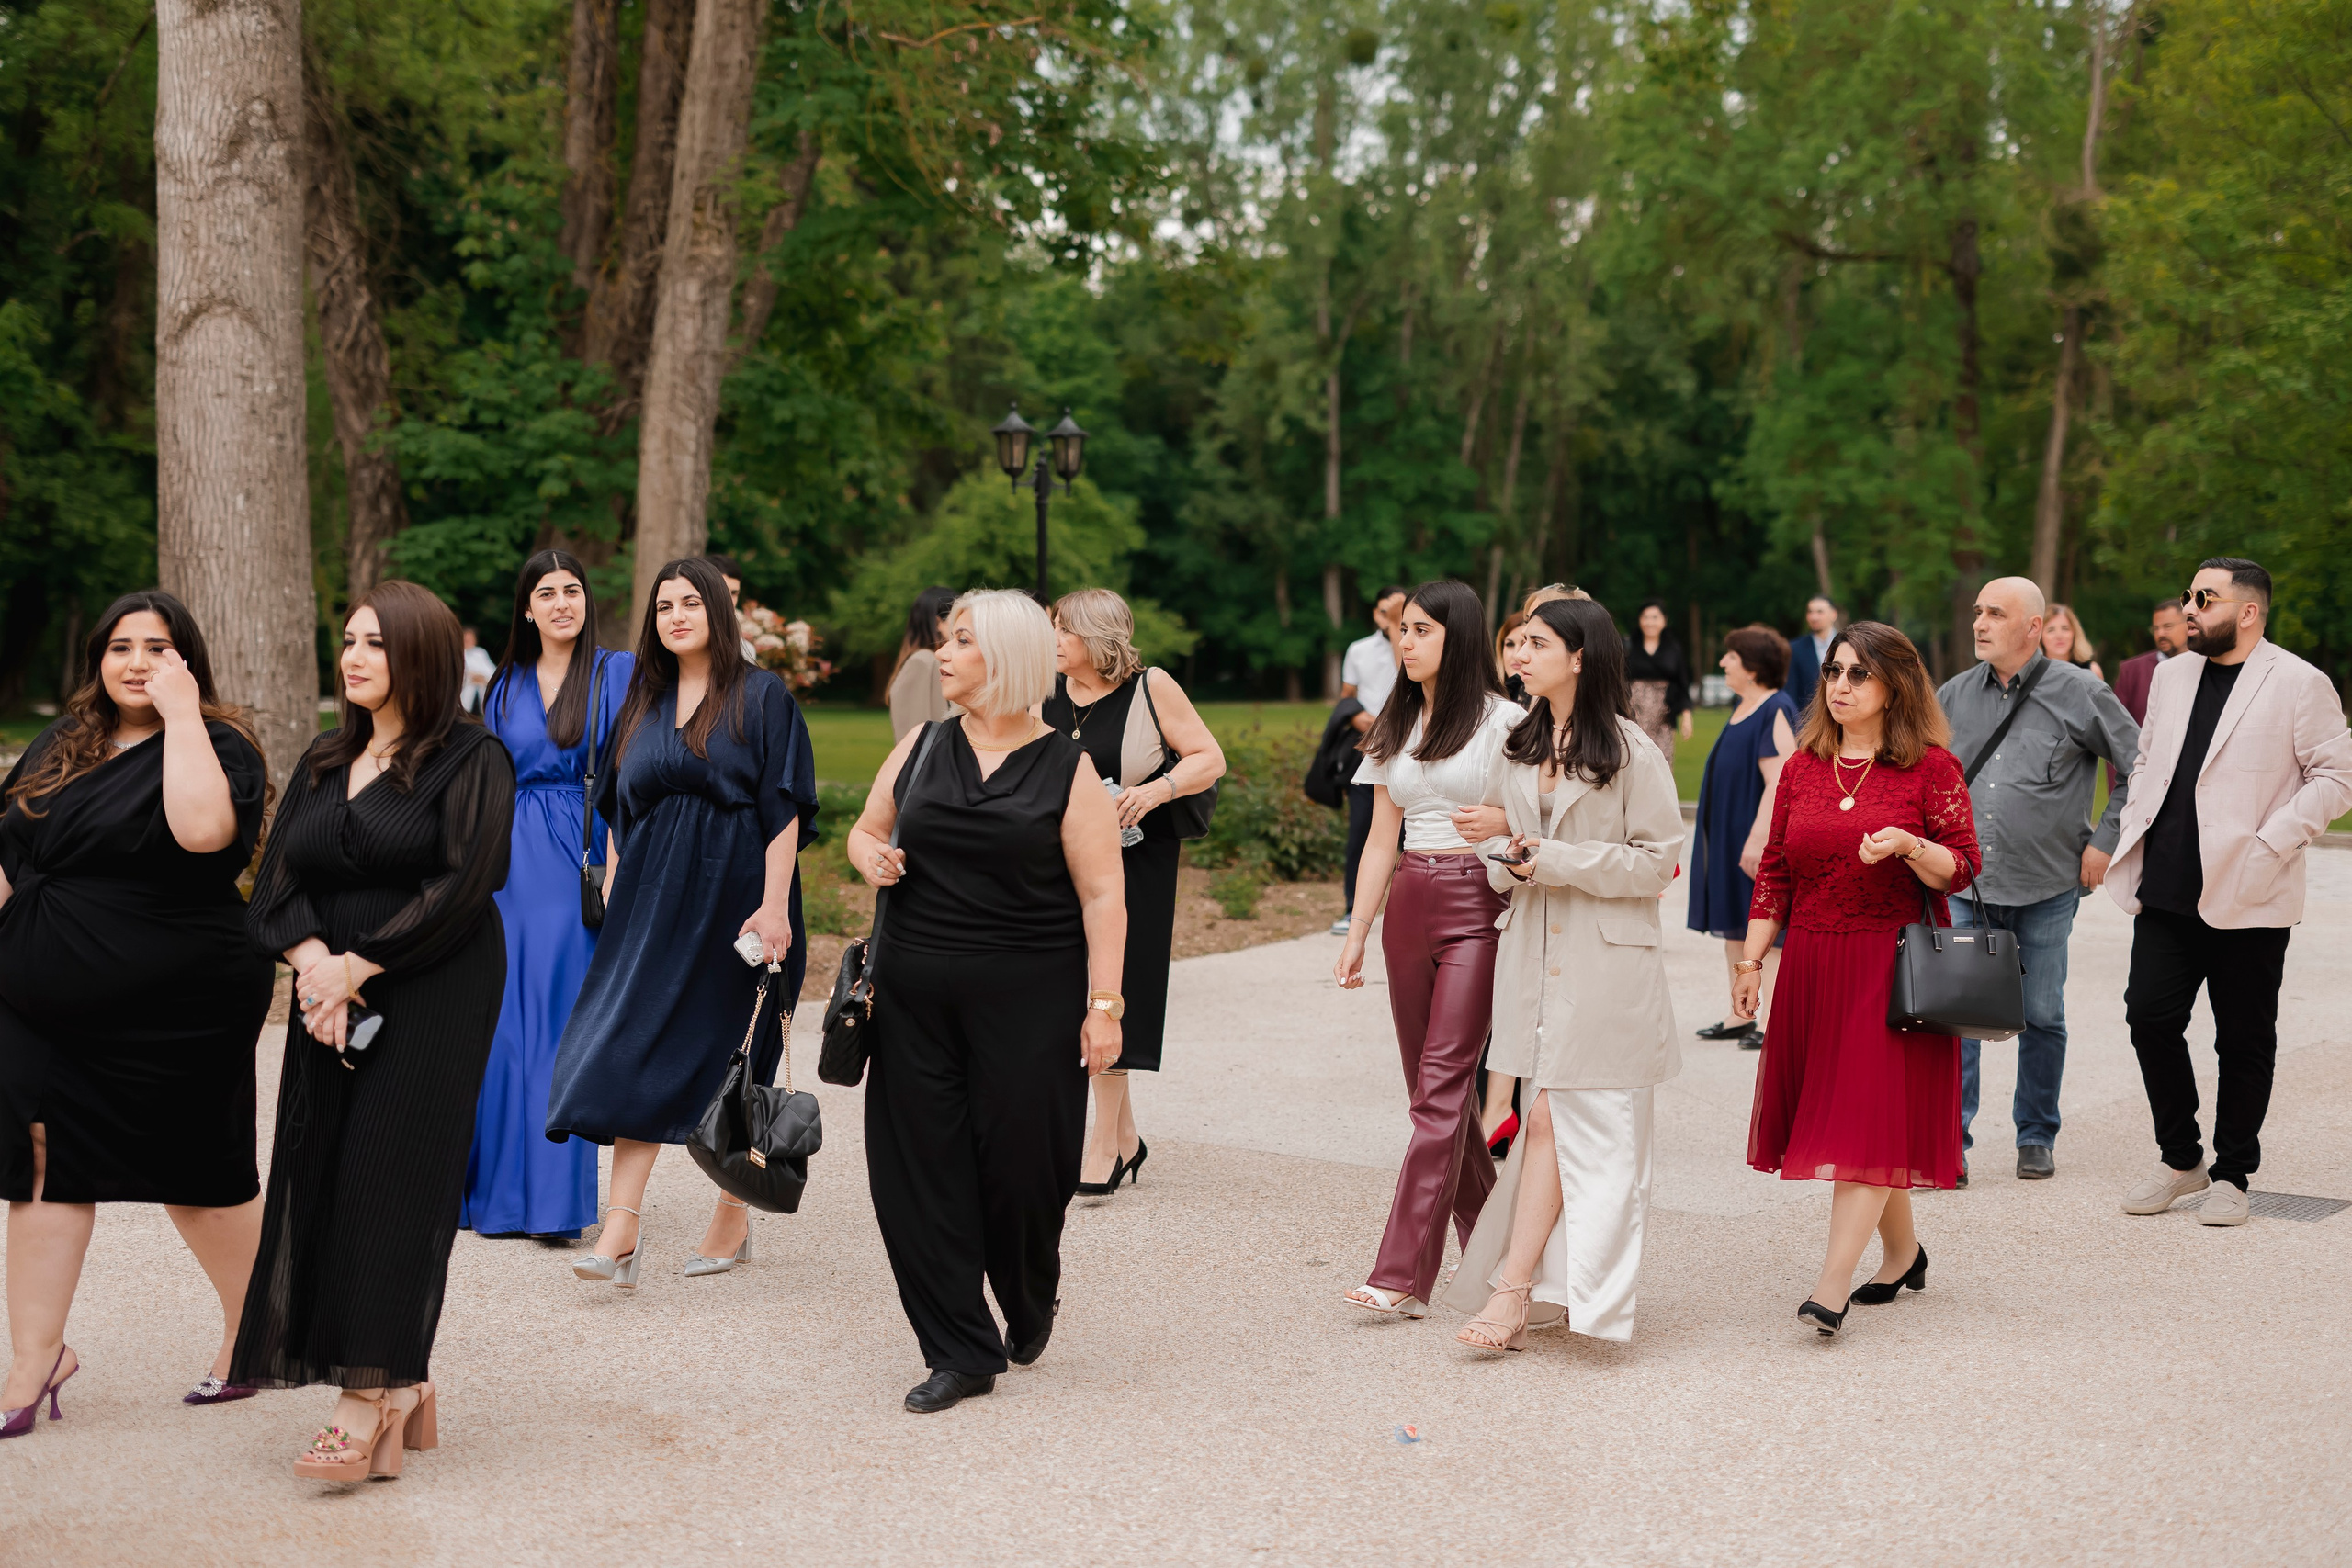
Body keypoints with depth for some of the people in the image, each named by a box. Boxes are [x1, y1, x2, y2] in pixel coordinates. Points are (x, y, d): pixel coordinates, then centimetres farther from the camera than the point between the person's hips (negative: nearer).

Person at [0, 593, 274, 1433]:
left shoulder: (219, 745, -9)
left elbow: (203, 829, -31)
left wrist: (180, 713, -24)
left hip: (174, 1013, -5)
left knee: (200, 1177, 8)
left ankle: (255, 1332, 28)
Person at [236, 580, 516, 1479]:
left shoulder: (471, 759, -5)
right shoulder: (324, 764, 15)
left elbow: (461, 886, -14)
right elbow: (277, 876, 7)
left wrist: (356, 967, -14)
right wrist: (312, 960, -12)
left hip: (432, 1000, -6)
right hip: (331, 999, 7)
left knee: (390, 1181, -9)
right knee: (322, 1181, 3)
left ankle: (372, 1402, -5)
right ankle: (404, 1388, 12)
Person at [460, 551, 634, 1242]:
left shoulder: (617, 674, 1)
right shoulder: (506, 686, 13)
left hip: (578, 868, -4)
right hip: (511, 867, 4)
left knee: (562, 1024, -5)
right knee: (502, 1025, 3)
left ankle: (557, 1198, 0)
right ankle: (501, 1192, 12)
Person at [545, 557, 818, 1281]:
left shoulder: (760, 696, -3)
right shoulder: (644, 701, 14)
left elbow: (785, 807, -9)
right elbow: (618, 809, 17)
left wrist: (774, 906, -17)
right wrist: (611, 890, 9)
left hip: (733, 892, -4)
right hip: (652, 895, 4)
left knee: (730, 1058, 4)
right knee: (635, 1053, -6)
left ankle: (733, 1216, 19)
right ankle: (621, 1232, -10)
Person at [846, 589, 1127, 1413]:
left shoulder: (1066, 768, -3)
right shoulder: (921, 748, 9)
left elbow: (1102, 895, -6)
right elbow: (866, 828, 22)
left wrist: (1103, 1005, -12)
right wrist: (871, 855, -2)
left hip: (1029, 1001, -4)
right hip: (916, 995, 4)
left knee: (1020, 1160, 1)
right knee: (917, 1161, 0)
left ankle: (1032, 1303, 33)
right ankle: (961, 1352, 11)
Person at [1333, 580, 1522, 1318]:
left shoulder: (1503, 721, -3)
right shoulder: (1395, 728, 15)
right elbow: (1381, 840, 15)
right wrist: (1356, 933, 11)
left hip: (1479, 905, -6)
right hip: (1409, 906, 6)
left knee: (1442, 1083, -10)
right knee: (1434, 1083, 9)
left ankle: (1403, 1272, -12)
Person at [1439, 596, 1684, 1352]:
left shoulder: (1630, 752, -7)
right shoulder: (1520, 747, 14)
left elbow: (1657, 861, -9)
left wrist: (1556, 860, -15)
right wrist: (1510, 864, 0)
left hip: (1606, 963, -6)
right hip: (1534, 955, 6)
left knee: (1555, 1118, -6)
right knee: (1546, 1120, 5)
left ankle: (1514, 1289, -7)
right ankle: (1530, 1289, 9)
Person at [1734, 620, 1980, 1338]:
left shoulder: (1931, 768, -3)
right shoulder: (1802, 768, 9)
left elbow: (1961, 870, -4)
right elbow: (1774, 874, 11)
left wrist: (1908, 845, -23)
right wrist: (1751, 961, 6)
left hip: (1896, 967, -5)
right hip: (1812, 967, 5)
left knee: (1873, 1117, -10)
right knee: (1846, 1115, 9)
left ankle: (1832, 1283, -13)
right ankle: (1902, 1252, 28)